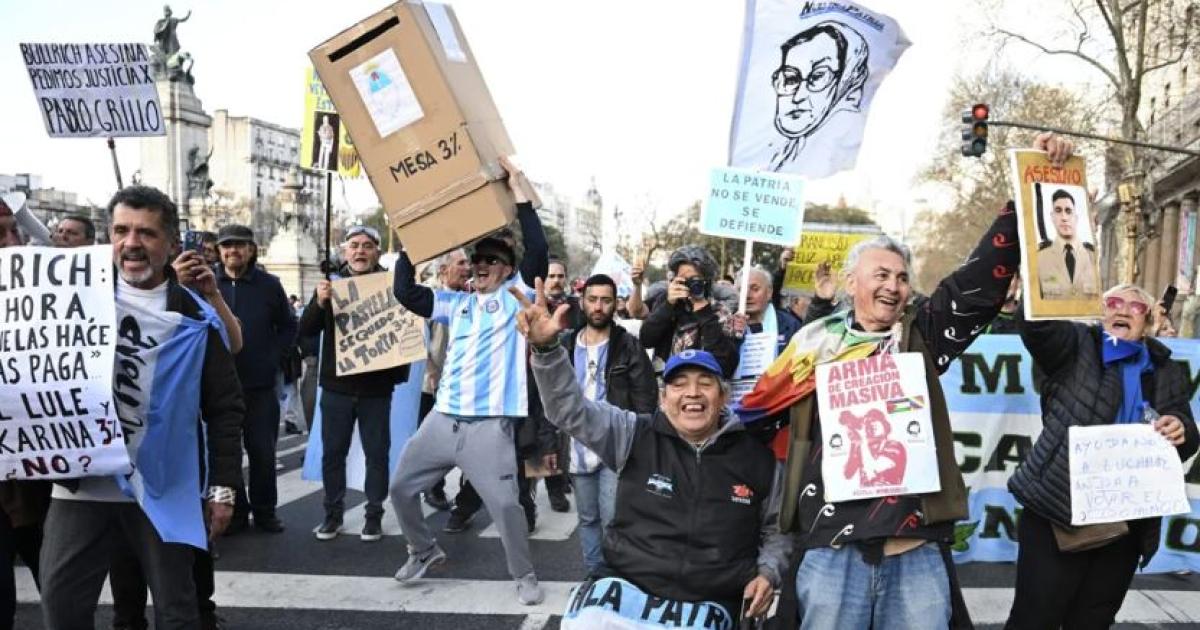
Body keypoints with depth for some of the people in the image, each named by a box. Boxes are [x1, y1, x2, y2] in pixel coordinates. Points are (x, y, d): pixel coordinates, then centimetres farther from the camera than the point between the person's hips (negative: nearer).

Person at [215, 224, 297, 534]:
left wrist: (272, 358, 0)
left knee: (263, 450, 6)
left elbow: (288, 327, 10)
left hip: (260, 384, 0)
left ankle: (265, 510, 20)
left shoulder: (269, 285, 3)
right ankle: (233, 510, 20)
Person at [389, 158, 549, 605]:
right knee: (402, 488, 14)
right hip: (442, 418, 6)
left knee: (504, 504, -8)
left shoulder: (515, 298, 1)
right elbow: (405, 292, 9)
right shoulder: (456, 304, 13)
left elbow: (538, 254, -14)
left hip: (490, 424, -5)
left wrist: (521, 197, -16)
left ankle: (525, 576, 13)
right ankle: (425, 551, 37)